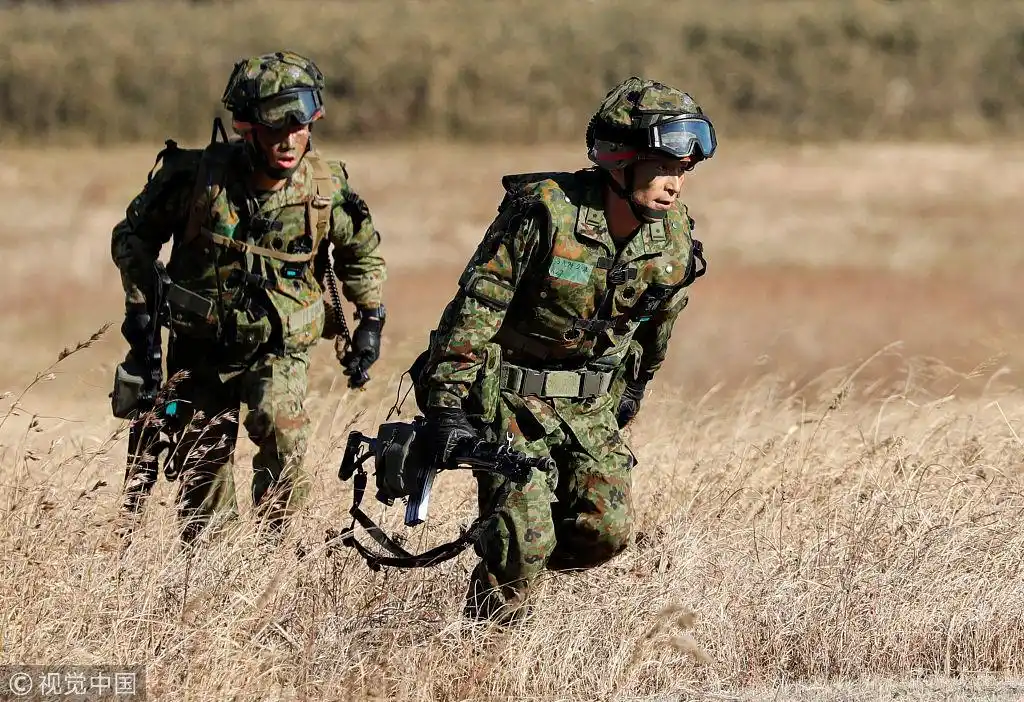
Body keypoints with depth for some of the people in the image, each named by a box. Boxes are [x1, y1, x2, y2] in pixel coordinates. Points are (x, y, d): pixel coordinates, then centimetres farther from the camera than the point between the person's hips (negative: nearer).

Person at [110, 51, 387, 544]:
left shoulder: (327, 190, -11)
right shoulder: (196, 176, -17)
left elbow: (362, 254, 11)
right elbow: (135, 233, 1)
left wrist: (371, 321, 4)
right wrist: (139, 303, -7)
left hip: (279, 349, 0)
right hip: (200, 349, 0)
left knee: (282, 430, -28)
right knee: (201, 471, 5)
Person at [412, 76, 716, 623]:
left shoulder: (674, 240, -5)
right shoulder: (544, 213, -23)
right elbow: (475, 306, -19)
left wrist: (630, 391, 25)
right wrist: (448, 404, -21)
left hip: (589, 406, 5)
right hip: (509, 397, -5)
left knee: (607, 529, -8)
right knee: (526, 537, -15)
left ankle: (513, 559, 20)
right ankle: (494, 614, 13)